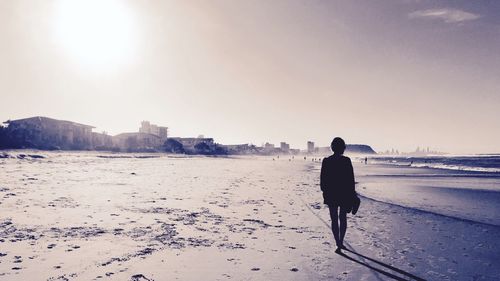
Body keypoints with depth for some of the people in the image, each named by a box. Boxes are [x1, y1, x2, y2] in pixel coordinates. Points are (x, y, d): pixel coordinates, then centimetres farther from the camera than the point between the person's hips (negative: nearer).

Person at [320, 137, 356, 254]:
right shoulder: (346, 161, -9)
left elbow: (323, 180, -2)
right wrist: (352, 195, 2)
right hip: (345, 195, 0)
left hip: (331, 195, 0)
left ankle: (339, 245, 3)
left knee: (334, 220, 7)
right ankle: (341, 242, 21)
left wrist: (325, 192, 11)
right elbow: (351, 179, -6)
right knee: (343, 218, 17)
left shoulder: (326, 161, -6)